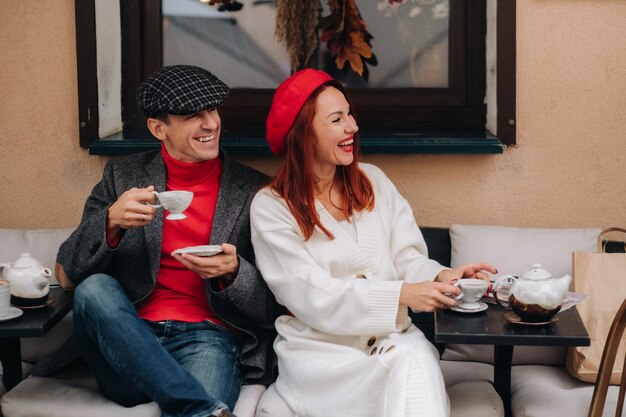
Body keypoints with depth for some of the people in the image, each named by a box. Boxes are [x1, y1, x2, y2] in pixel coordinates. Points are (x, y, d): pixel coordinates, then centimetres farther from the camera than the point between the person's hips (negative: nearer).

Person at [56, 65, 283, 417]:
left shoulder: (253, 190, 6)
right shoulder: (123, 175, 12)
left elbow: (273, 307, 6)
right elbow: (70, 267, 5)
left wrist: (232, 272, -15)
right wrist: (111, 222, -15)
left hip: (208, 338, -5)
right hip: (131, 338, 5)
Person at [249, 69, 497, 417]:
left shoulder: (373, 182, 11)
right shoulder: (271, 208, -4)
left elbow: (407, 258, 8)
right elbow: (313, 297, -13)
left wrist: (440, 276, -16)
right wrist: (401, 294, -22)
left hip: (392, 336, 4)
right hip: (321, 349, -4)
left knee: (418, 358, -31)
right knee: (404, 372, -32)